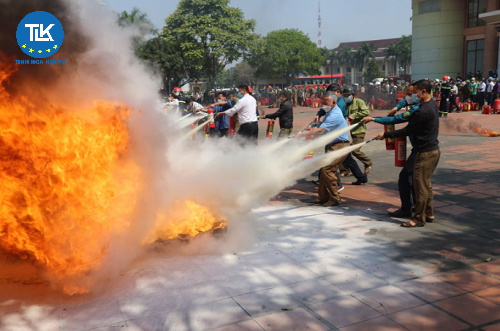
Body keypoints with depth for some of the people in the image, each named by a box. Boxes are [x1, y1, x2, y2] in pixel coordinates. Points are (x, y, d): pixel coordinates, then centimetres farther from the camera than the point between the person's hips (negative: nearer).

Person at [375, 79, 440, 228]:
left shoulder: (422, 111, -23)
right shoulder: (432, 103, 8)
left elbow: (407, 131, -19)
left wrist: (385, 135, -12)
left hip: (425, 153, -10)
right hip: (434, 150, 10)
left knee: (420, 185, -3)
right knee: (426, 184, 18)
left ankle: (419, 218, 5)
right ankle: (429, 214, 27)